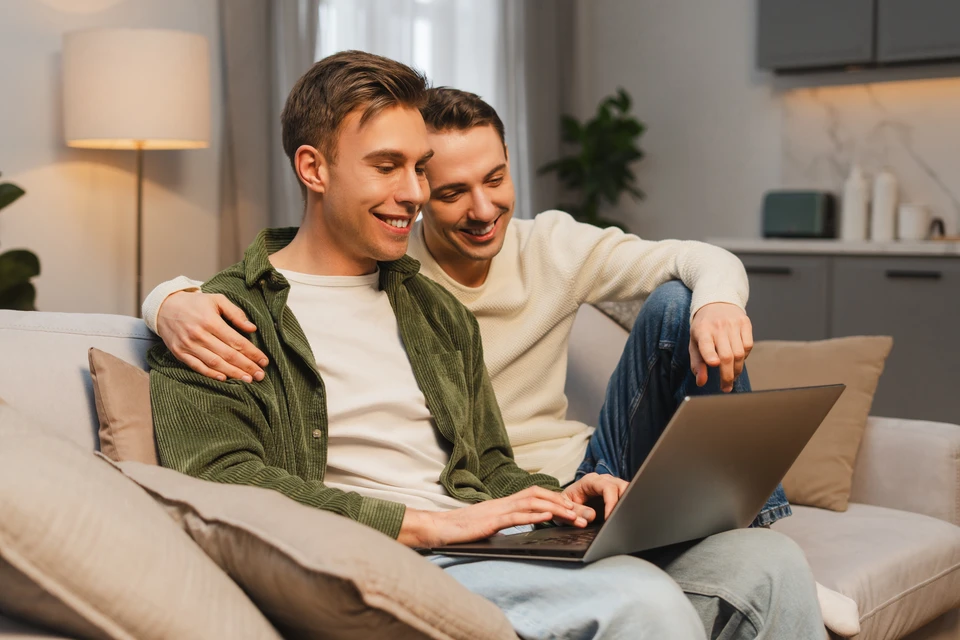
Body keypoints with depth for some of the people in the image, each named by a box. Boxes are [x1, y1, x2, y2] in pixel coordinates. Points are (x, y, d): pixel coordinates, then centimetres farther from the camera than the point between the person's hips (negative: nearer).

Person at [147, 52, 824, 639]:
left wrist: (555, 499, 1)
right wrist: (427, 524, -18)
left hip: (491, 555, 7)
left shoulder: (441, 315, 25)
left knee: (765, 561, -12)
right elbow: (224, 483, -12)